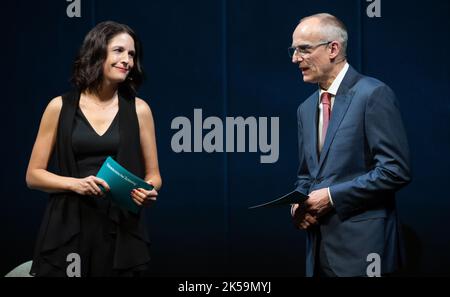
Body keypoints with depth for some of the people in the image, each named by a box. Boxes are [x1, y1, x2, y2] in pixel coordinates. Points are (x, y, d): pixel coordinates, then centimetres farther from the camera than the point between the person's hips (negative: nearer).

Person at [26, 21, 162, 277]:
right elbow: (34, 175, 4)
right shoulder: (60, 107, 2)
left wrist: (149, 191, -13)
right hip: (67, 230, 0)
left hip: (121, 231, 1)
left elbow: (153, 175, 10)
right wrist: (75, 183, -13)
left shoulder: (139, 109, 4)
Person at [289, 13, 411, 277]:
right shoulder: (306, 108, 15)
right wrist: (300, 204, 1)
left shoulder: (373, 94, -9)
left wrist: (332, 196, -15)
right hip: (320, 248, 7)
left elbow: (396, 170, -15)